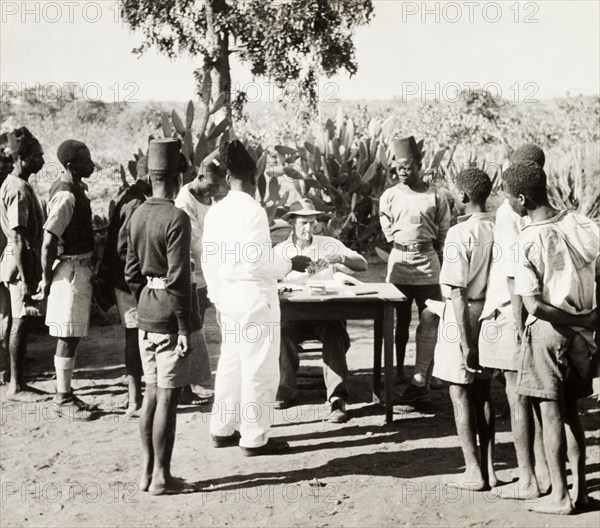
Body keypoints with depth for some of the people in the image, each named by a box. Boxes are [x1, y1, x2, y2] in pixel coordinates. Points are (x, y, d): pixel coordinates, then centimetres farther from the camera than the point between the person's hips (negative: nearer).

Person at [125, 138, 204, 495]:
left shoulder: (138, 215, 8)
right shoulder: (177, 219, -17)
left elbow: (132, 271, 13)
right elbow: (177, 278, -20)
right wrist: (185, 327, -16)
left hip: (146, 314, 8)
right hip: (172, 315, -8)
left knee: (152, 394, 14)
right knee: (168, 398, 0)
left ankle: (148, 472, 22)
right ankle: (161, 478, 7)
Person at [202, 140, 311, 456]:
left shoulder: (215, 212, 5)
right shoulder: (253, 211, -16)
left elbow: (208, 260, 10)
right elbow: (257, 263, -20)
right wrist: (290, 265, -6)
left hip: (227, 298, 8)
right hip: (254, 297, -8)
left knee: (230, 364, 17)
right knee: (260, 369, 2)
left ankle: (222, 430, 26)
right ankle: (254, 439, 8)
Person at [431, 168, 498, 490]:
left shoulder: (460, 234, -17)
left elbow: (458, 292, -19)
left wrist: (465, 343, -17)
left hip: (463, 317, -6)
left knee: (460, 394, 5)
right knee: (483, 392, 16)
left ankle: (474, 473, 8)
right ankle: (489, 469, 21)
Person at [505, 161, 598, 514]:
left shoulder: (528, 241, -15)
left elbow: (534, 305, -19)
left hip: (548, 331, -5)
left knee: (550, 412, 4)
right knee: (570, 411, 16)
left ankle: (560, 496, 9)